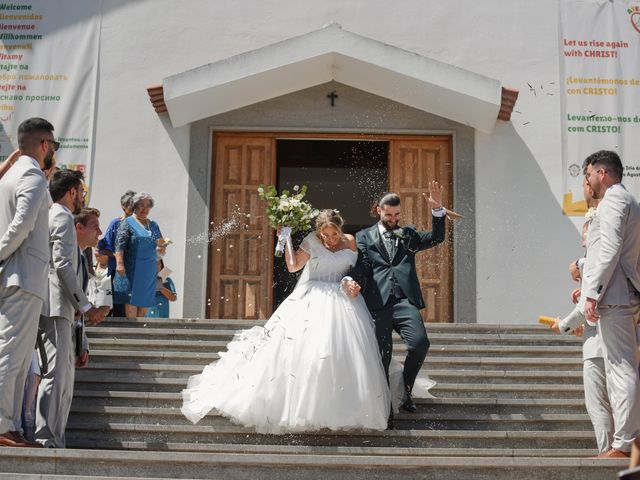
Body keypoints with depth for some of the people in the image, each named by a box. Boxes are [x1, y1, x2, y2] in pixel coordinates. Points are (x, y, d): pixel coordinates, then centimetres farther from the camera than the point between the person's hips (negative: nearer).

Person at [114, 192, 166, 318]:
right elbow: (120, 245, -10)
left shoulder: (154, 225, 19)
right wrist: (119, 263, -23)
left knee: (145, 303, 6)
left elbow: (161, 250, 24)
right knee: (131, 302, -7)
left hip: (150, 272, 6)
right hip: (132, 270, -6)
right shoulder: (128, 223, 1)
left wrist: (161, 248, 0)